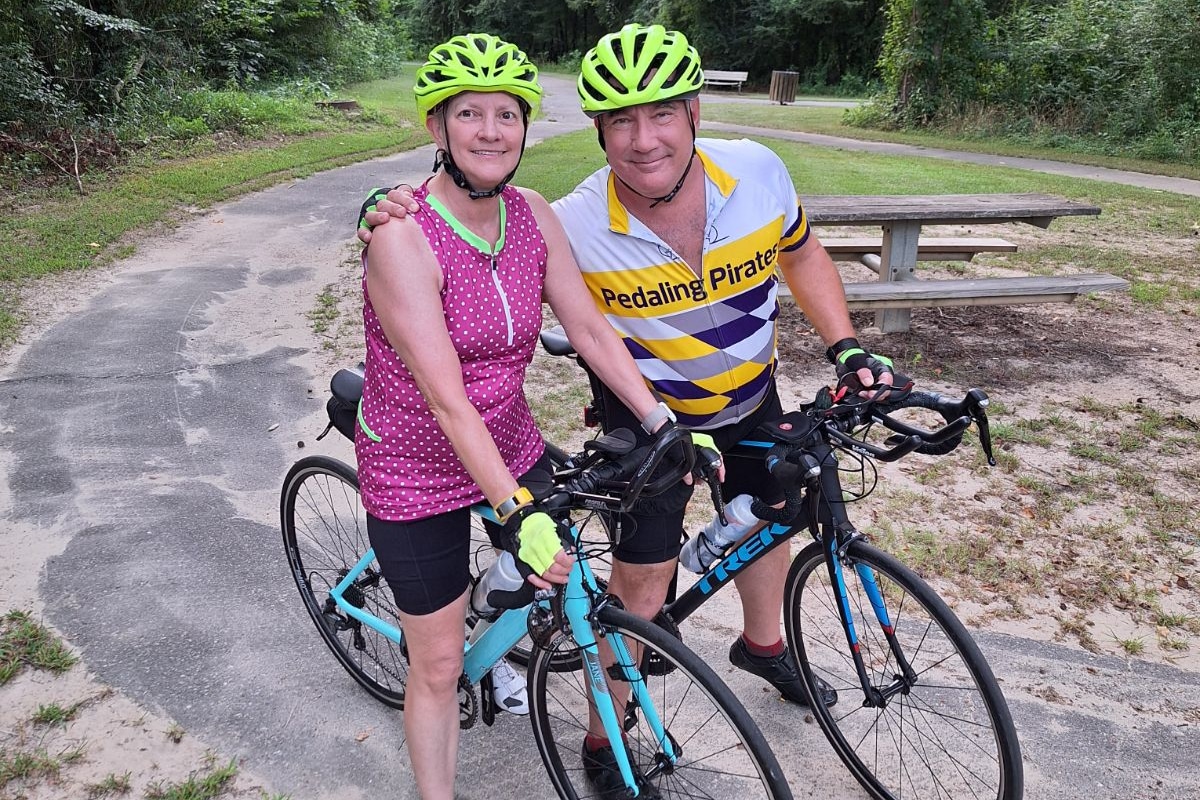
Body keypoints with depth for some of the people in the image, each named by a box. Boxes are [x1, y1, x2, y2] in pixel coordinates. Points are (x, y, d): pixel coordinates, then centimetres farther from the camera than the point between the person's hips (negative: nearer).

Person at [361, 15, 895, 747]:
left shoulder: (757, 171, -20)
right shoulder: (576, 224, -30)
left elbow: (802, 254, -1)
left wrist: (848, 349, -10)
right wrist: (395, 224, -36)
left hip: (753, 398, 5)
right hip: (648, 418, -4)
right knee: (643, 580, -3)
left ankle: (763, 643, 55)